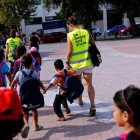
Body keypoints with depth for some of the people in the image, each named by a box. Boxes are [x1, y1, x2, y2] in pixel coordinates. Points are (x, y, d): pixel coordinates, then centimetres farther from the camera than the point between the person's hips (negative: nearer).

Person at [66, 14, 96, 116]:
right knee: (89, 84, 0)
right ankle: (92, 106, -14)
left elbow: (70, 51, -13)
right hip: (87, 62, 2)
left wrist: (67, 62, 0)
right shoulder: (86, 32, 0)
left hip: (76, 64, -2)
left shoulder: (70, 35, -10)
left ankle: (80, 100, 42)